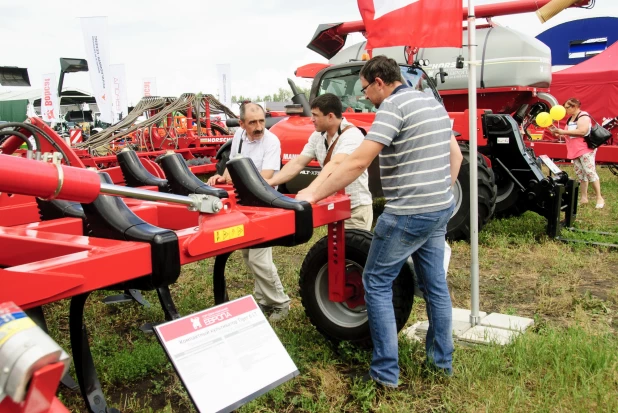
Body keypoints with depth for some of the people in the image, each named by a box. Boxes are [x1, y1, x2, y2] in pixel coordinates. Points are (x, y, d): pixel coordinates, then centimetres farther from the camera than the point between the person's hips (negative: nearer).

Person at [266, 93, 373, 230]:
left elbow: (336, 164, -35)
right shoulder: (317, 136, 2)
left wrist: (311, 190, -49)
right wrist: (270, 182, -14)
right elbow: (298, 163, -1)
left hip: (356, 207, -7)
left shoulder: (352, 135, -20)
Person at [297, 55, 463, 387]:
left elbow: (358, 162, -23)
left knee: (377, 283, 2)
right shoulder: (432, 103, 13)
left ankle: (385, 372, 5)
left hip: (408, 214, -9)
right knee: (434, 284, 17)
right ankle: (442, 359, 29)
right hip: (440, 209, 9)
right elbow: (455, 155, 19)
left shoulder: (393, 105, -15)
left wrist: (314, 195, -18)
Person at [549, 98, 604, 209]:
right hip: (574, 150, 9)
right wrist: (558, 132, 9)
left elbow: (582, 131, -23)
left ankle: (599, 198, -9)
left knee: (590, 172, -12)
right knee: (580, 174, 8)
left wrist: (563, 131, -20)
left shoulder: (583, 116, -9)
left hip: (585, 149, -9)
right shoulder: (570, 119, 19)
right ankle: (584, 198, 13)